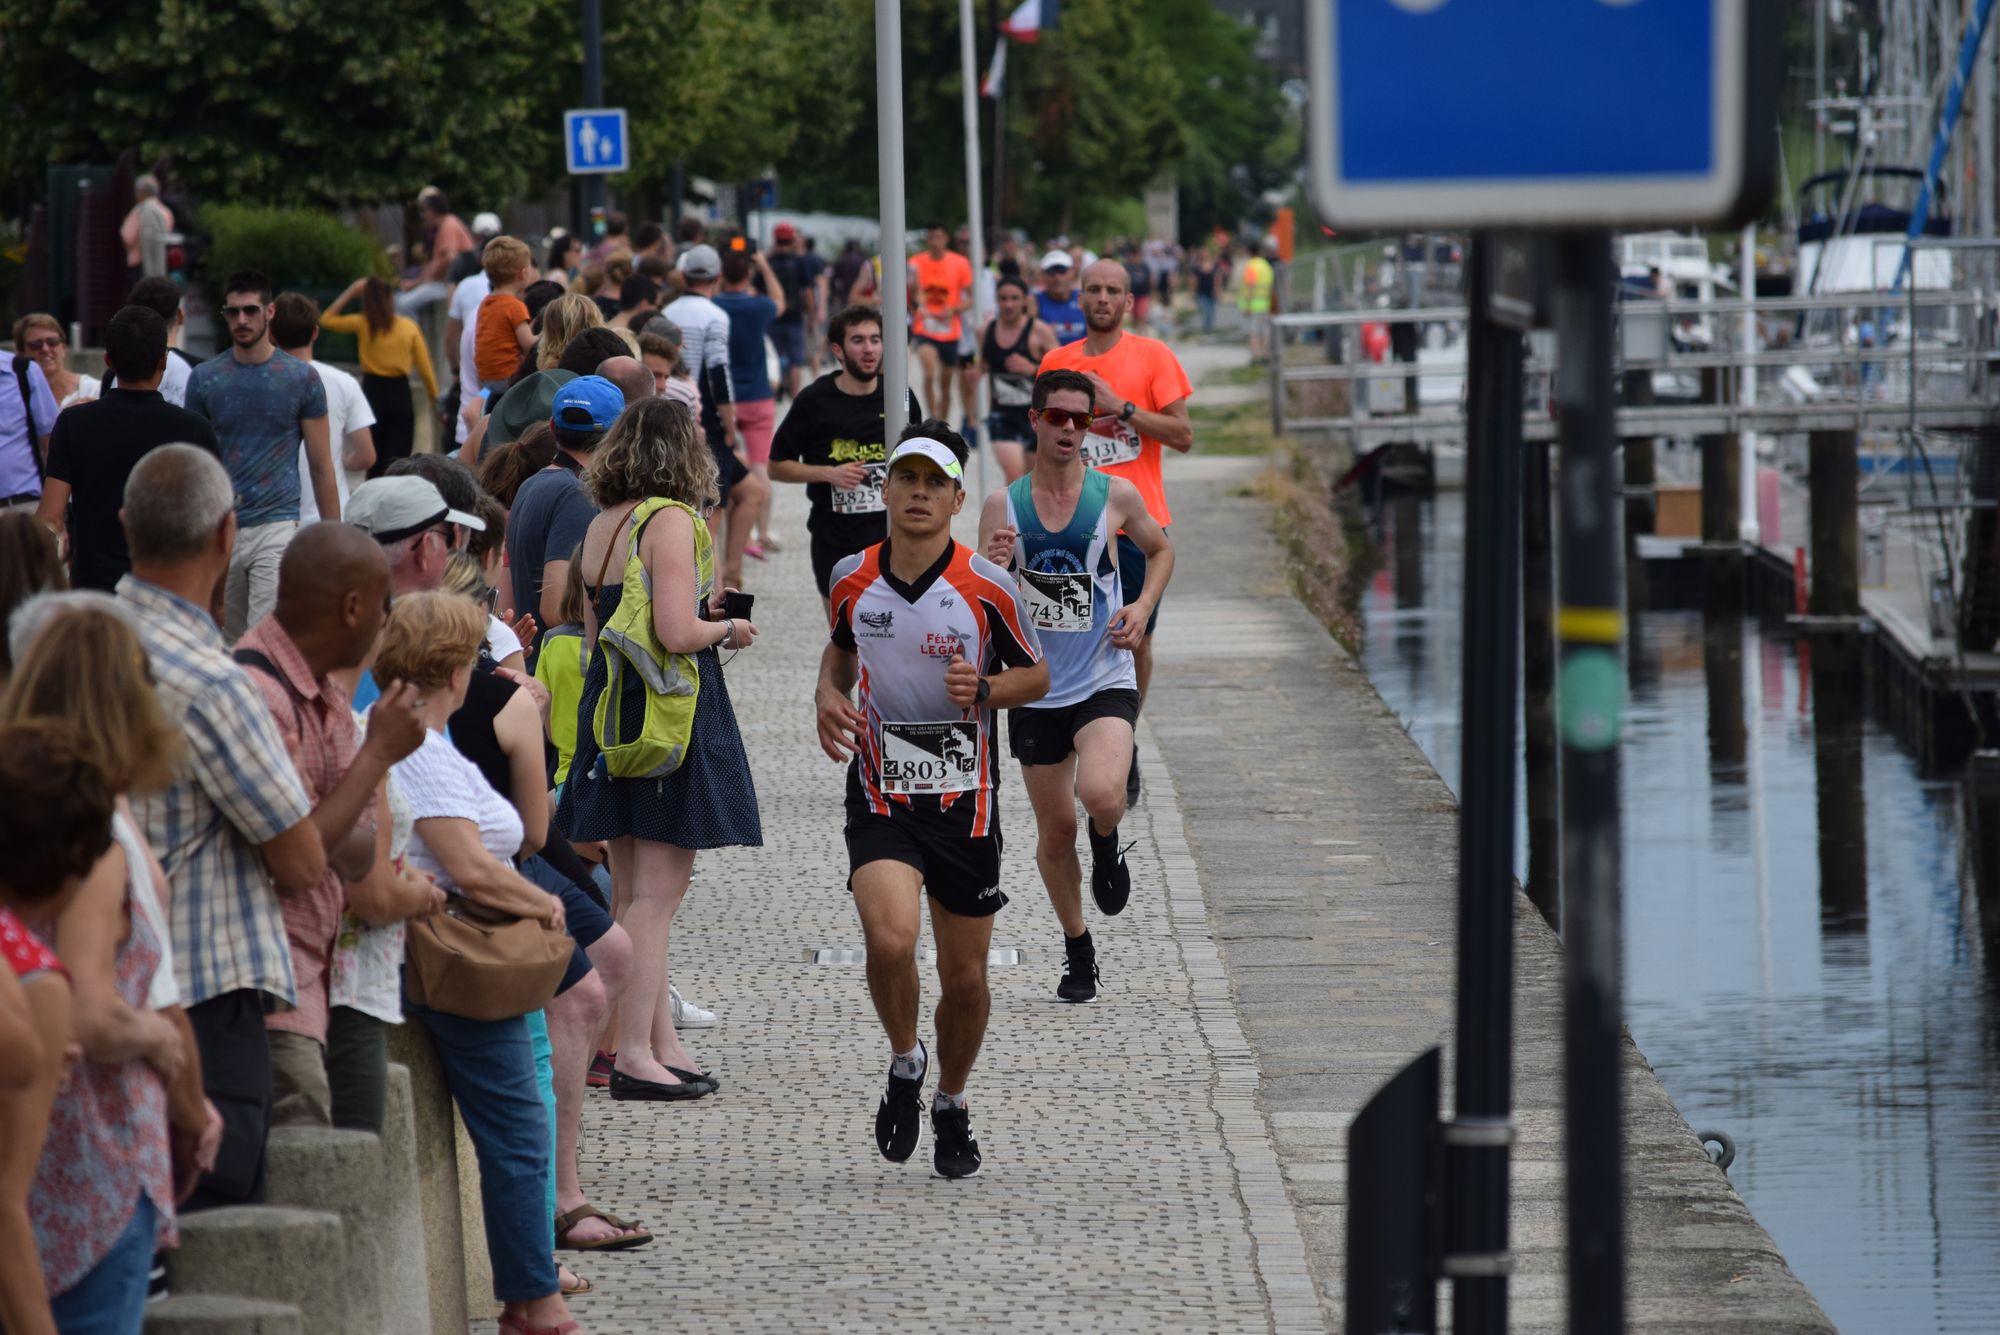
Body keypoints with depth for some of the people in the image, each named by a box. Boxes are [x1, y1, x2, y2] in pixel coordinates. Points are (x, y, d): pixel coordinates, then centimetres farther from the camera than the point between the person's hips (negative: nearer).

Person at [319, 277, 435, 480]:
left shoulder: (362, 324, -3)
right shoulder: (409, 326, 0)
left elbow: (327, 319, 10)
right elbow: (425, 368, 0)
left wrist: (351, 292, 9)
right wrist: (435, 397, 12)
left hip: (373, 395, 0)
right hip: (401, 396, 0)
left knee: (375, 462, 11)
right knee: (399, 461, -2)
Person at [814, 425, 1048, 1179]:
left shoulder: (986, 587, -8)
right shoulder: (852, 578, 0)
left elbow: (1035, 674, 4)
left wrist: (985, 687, -17)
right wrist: (828, 696, 0)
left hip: (963, 801, 0)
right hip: (879, 796, 0)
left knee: (964, 976, 7)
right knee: (890, 940, -24)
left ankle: (951, 1105, 33)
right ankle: (904, 1062, 6)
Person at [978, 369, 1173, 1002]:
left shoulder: (1116, 496, -3)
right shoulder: (1002, 506, -1)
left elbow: (1161, 550, 17)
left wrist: (1144, 606, 0)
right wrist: (994, 570, -22)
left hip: (1104, 682, -2)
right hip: (1035, 689, 2)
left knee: (1100, 795, -27)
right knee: (1055, 828, 9)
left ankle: (1107, 844, 10)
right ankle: (1077, 949, 30)